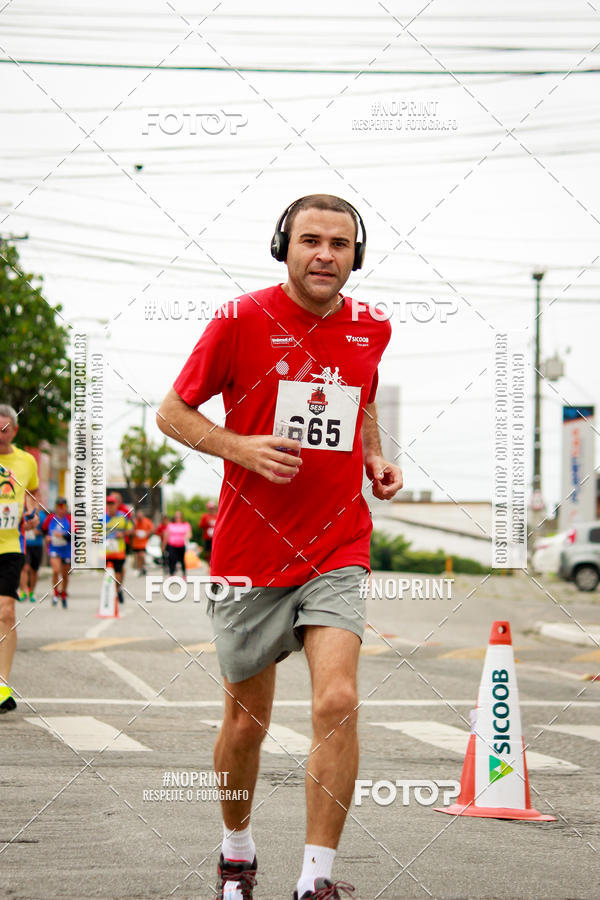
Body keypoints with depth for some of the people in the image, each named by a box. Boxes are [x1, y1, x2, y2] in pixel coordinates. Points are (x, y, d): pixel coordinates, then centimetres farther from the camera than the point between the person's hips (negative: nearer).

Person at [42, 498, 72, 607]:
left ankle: (63, 595, 35)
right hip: (54, 549, 0)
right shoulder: (50, 517, 0)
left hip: (67, 550, 0)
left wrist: (63, 536, -24)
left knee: (65, 574, 11)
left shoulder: (70, 518, -7)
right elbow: (43, 529, 18)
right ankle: (56, 593, -2)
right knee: (56, 570, -22)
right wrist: (47, 537, 0)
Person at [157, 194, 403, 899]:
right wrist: (240, 447, -17)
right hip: (249, 551, -1)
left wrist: (375, 460, 7)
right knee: (247, 720, 10)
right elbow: (173, 412, -1)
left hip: (337, 553, 2)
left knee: (337, 701, -18)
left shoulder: (370, 330, 5)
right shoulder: (242, 320, -7)